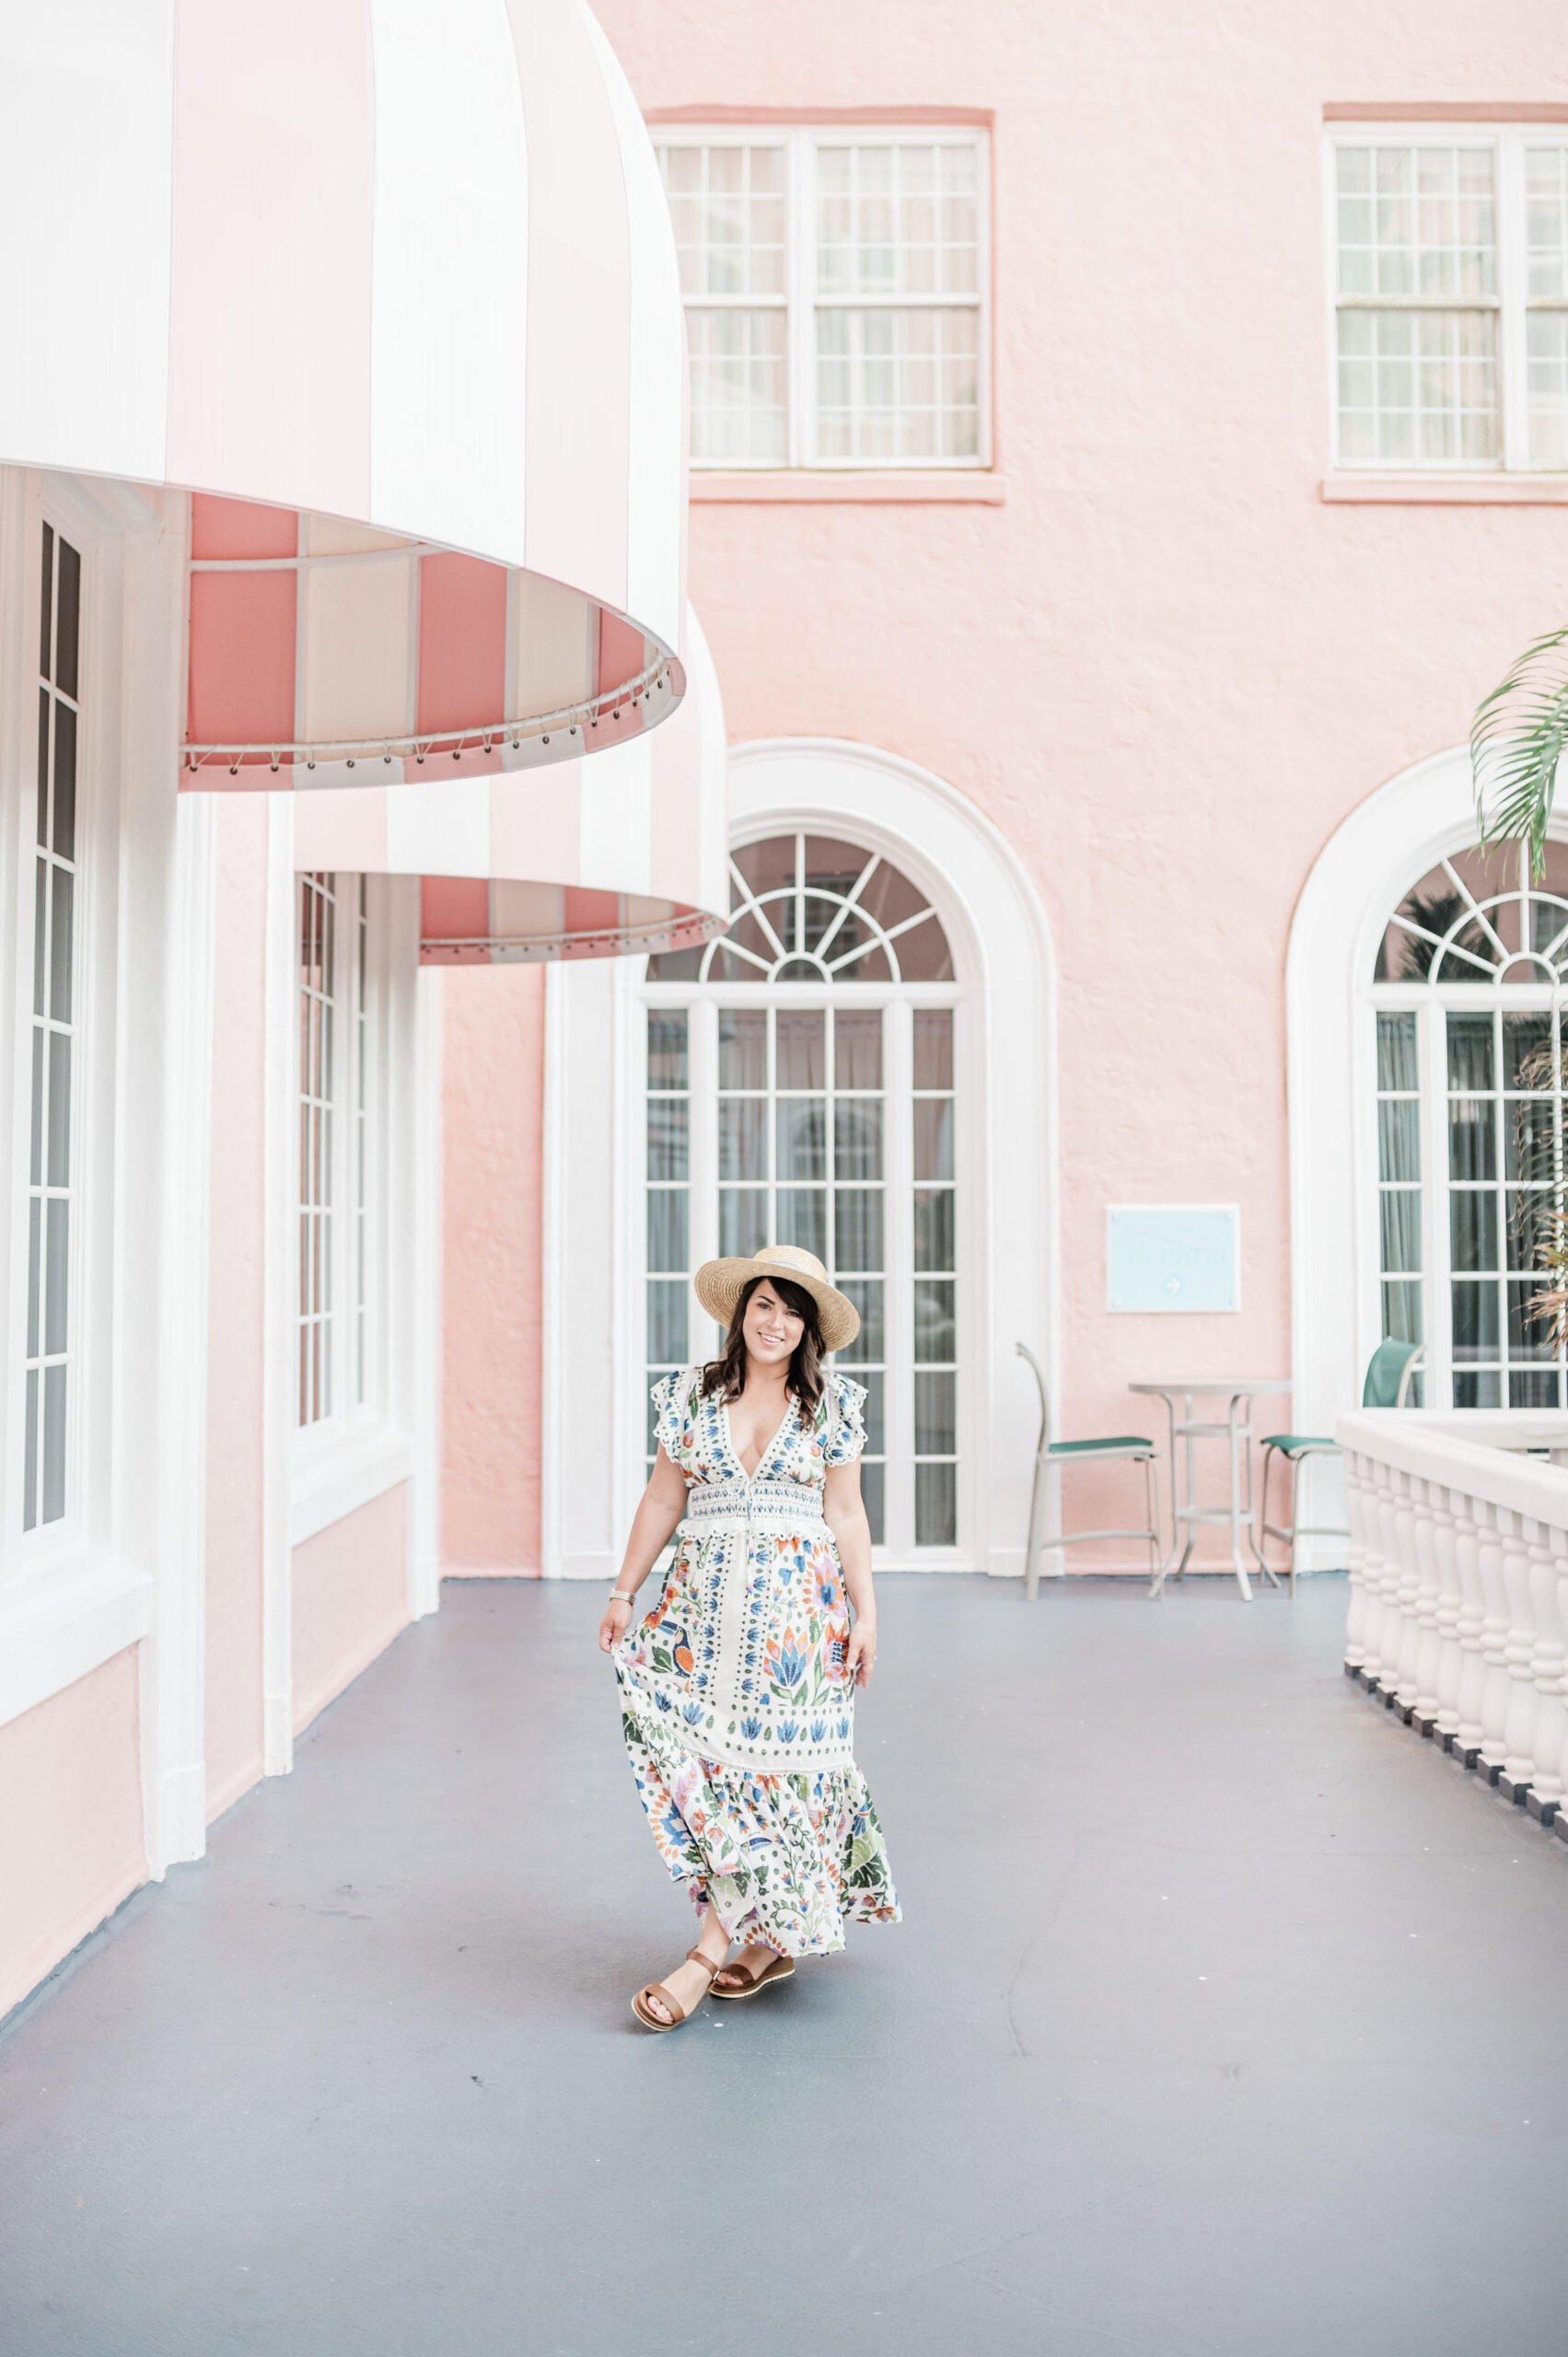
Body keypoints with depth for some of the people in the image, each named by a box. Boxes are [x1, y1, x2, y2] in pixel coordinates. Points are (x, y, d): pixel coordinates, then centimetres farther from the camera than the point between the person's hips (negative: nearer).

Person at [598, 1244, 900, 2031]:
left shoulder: (831, 1403, 3)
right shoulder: (692, 1393, 6)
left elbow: (846, 1514, 5)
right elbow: (663, 1501, 10)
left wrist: (865, 1611, 1)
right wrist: (624, 1593, 9)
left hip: (800, 1598, -2)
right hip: (707, 1597, 2)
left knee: (766, 1758, -4)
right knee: (705, 1755, -1)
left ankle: (709, 1952, 1)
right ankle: (768, 1942, 14)